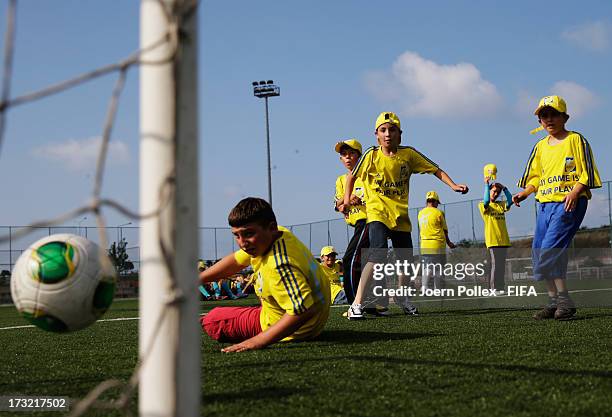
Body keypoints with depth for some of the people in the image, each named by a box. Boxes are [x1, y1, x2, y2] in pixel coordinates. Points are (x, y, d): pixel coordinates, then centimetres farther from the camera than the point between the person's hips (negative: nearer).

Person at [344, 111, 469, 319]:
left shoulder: (408, 154, -3)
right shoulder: (371, 156, -7)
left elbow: (435, 170, 2)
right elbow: (352, 176, 8)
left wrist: (453, 185, -10)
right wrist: (347, 197, -2)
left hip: (400, 214, 4)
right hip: (377, 212, -4)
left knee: (405, 259, 12)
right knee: (378, 254, -26)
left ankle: (402, 298, 41)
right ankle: (356, 304, -24)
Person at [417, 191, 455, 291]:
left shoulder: (420, 213, 10)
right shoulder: (439, 212, -6)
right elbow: (445, 230, 1)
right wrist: (449, 242, 17)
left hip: (424, 245, 5)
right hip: (437, 245, -5)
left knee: (427, 268, 10)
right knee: (438, 269, 3)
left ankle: (424, 287, -9)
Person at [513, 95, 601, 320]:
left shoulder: (576, 140, 0)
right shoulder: (540, 146, 17)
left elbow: (587, 174, -4)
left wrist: (574, 192, -20)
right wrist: (524, 193, 4)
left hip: (569, 203, -7)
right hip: (545, 203, 7)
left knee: (551, 248, -19)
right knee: (539, 251, 2)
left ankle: (565, 301, -14)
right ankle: (554, 301, 11)